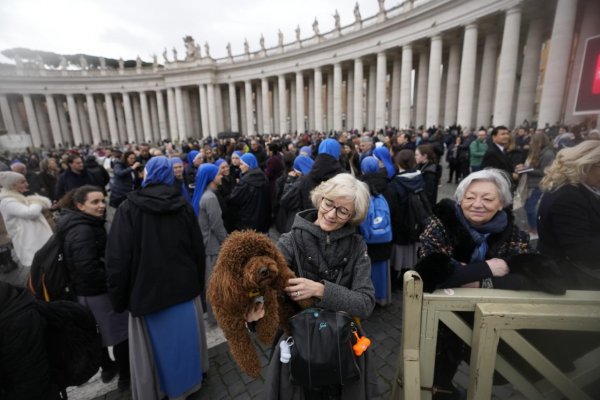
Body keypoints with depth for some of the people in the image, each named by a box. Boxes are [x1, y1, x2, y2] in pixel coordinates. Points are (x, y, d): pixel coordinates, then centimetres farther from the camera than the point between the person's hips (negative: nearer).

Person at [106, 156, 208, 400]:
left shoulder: (128, 208, -13)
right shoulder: (183, 205, -5)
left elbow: (117, 258, -14)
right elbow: (198, 249, -1)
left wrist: (119, 298, 0)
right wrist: (198, 283, 13)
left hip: (147, 290, -2)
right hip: (184, 286, 3)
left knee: (160, 343, 15)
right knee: (183, 338, 20)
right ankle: (187, 379, 42)